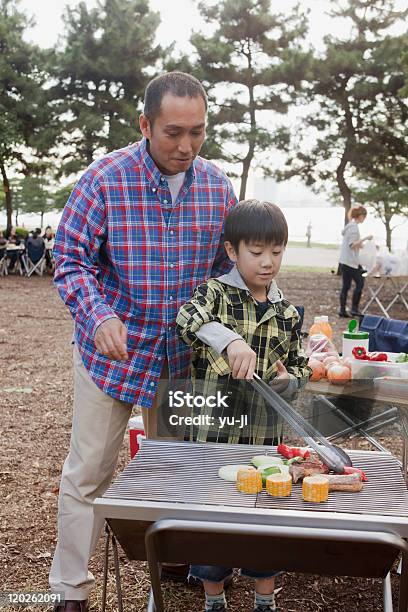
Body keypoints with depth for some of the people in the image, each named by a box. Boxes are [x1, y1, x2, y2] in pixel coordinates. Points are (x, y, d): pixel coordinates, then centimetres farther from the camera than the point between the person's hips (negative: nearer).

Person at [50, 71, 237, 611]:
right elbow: (70, 261, -13)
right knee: (88, 474, 5)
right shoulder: (105, 179, -15)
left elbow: (226, 266, 8)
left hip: (184, 356, 4)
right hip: (112, 351, -3)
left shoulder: (217, 185, -2)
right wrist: (99, 316, -31)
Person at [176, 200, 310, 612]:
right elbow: (188, 318, -29)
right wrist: (229, 340, -46)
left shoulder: (287, 313, 4)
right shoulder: (215, 293, -7)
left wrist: (289, 380, -11)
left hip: (266, 435, 3)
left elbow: (300, 366, 12)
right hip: (214, 433, -3)